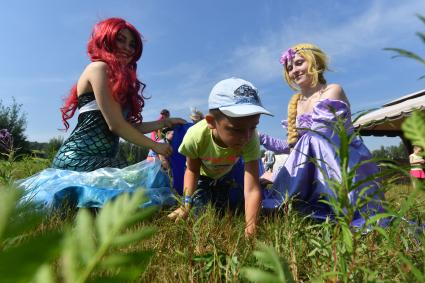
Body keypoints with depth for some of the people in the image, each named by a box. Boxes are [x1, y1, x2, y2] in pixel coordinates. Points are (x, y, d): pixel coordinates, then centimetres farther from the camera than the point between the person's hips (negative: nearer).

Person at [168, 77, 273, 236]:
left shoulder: (251, 140, -44)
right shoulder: (195, 136, -43)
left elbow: (252, 190, -46)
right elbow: (192, 170, -21)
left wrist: (250, 229, -53)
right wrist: (186, 205, -29)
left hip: (224, 173, 1)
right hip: (202, 172, -1)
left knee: (221, 208, 13)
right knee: (199, 205, -11)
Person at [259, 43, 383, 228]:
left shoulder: (332, 91, -9)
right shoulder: (294, 104, 11)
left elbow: (320, 132, -21)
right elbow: (293, 145, 12)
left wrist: (301, 124, -3)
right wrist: (260, 138, 6)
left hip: (344, 167, -5)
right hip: (316, 172, 5)